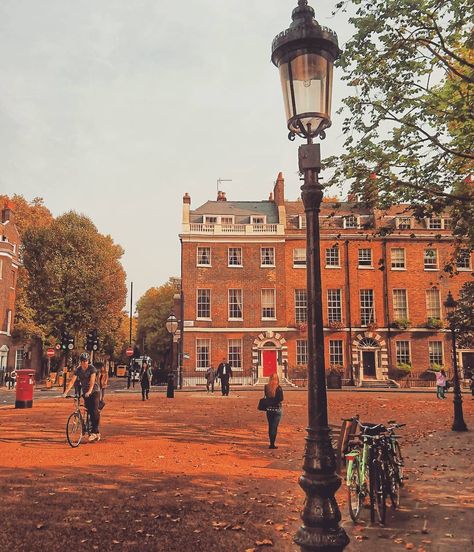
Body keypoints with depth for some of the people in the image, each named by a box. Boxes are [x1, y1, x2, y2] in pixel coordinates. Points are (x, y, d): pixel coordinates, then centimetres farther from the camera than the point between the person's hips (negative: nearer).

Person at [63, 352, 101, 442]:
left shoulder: (92, 368, -15)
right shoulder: (78, 370, -4)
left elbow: (92, 380, -26)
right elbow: (72, 381, -12)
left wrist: (89, 391, -41)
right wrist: (66, 392, -24)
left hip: (94, 391, -4)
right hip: (85, 393, 4)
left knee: (94, 411, -15)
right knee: (90, 412, 1)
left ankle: (94, 432, -10)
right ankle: (97, 432, 10)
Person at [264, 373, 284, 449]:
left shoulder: (266, 387, -5)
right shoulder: (278, 388, -15)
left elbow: (266, 396, 7)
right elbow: (281, 399, -10)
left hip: (269, 409, 3)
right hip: (277, 409, -3)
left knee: (270, 426, 16)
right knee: (274, 427, 2)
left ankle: (271, 443, 24)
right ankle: (272, 444, 0)